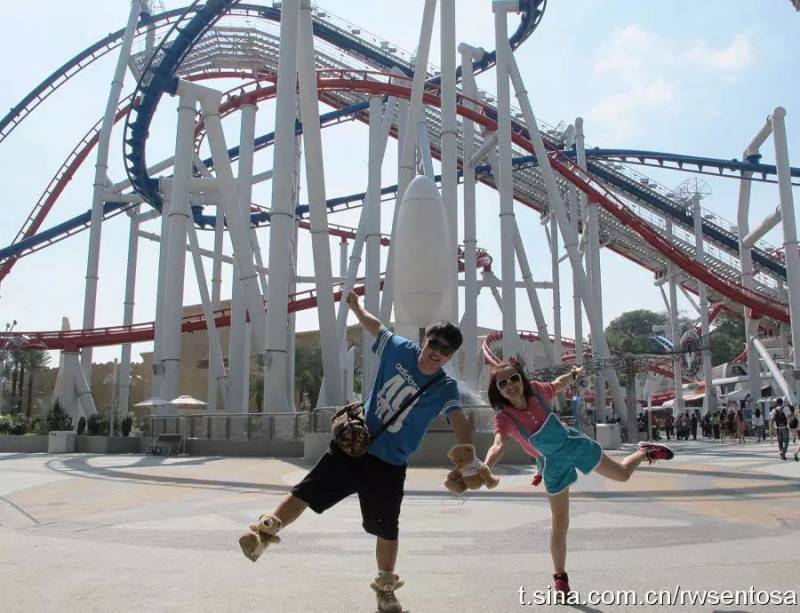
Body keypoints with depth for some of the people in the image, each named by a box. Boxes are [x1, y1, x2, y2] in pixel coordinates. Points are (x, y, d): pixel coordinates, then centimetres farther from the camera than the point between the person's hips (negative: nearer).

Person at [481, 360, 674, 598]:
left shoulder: (536, 390, -21)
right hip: (554, 464, -2)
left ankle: (644, 451, 50)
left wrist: (574, 374, 20)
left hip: (574, 443, 2)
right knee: (559, 525, 2)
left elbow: (557, 384, 2)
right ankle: (560, 577, 22)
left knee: (623, 473, 17)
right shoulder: (504, 418, -30)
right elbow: (498, 446, -47)